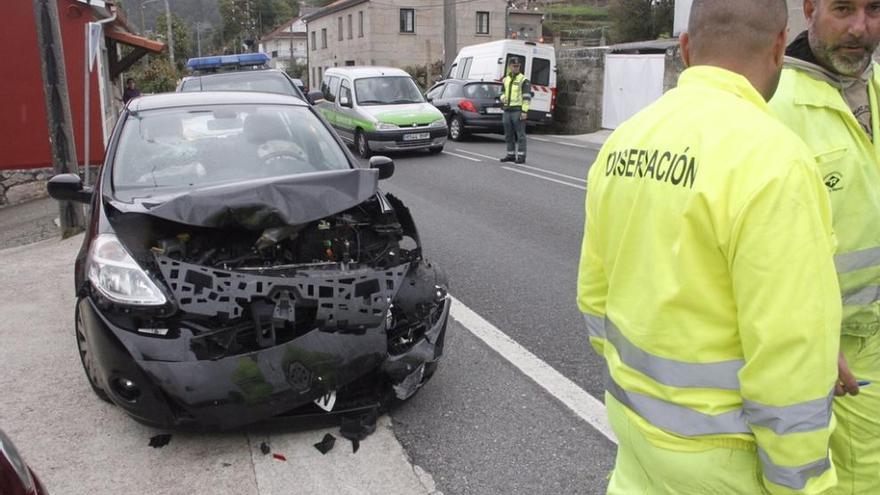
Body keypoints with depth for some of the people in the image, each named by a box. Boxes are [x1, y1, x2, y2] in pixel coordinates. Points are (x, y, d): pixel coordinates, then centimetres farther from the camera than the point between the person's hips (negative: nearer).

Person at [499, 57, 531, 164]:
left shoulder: (523, 80, -3)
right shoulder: (505, 80, 15)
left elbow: (527, 97, -8)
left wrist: (524, 111, -16)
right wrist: (502, 98, 2)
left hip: (518, 110, -6)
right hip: (507, 110, 6)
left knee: (520, 134, -5)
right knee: (508, 134, 10)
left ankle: (521, 155, -3)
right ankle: (511, 154, 19)